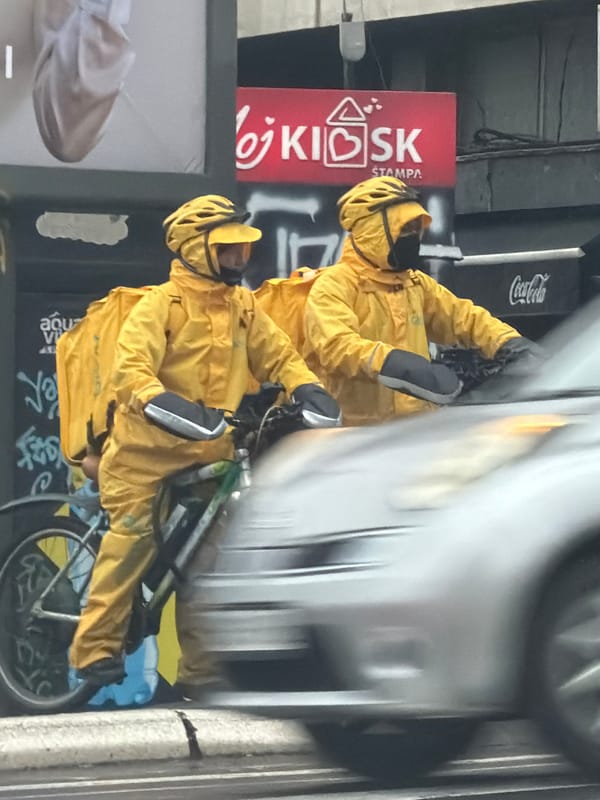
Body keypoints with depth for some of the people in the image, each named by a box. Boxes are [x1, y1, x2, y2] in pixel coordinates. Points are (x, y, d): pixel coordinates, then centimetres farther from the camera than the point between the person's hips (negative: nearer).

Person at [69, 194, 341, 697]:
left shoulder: (242, 306, 11)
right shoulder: (162, 305, -9)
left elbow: (278, 355, 12)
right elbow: (130, 368, -20)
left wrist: (307, 389, -9)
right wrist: (163, 403, -38)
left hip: (209, 456, 6)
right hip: (149, 453, -6)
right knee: (131, 543, -11)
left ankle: (201, 671, 11)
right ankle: (96, 650, -5)